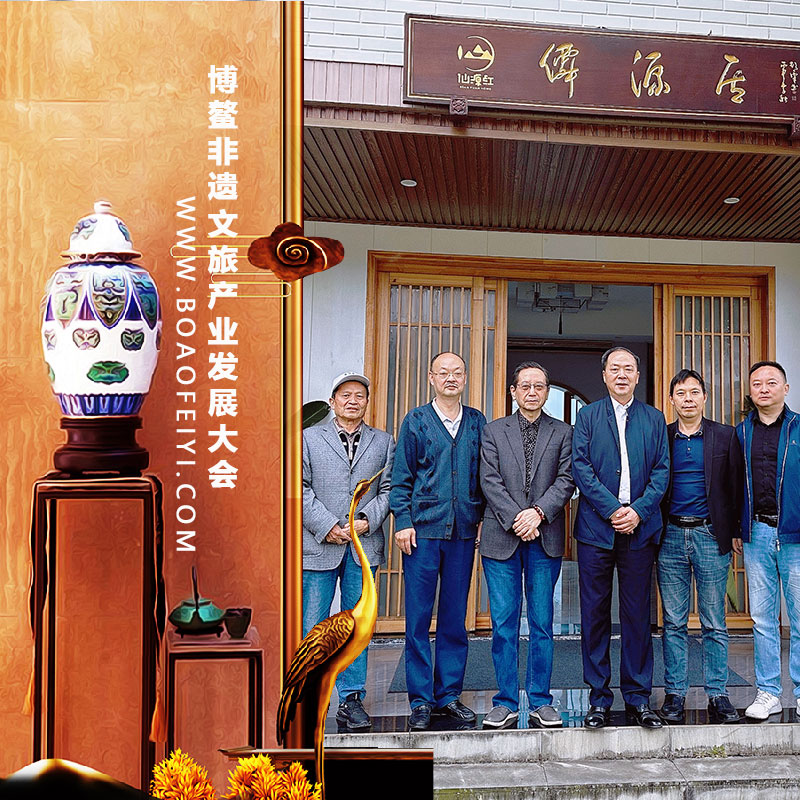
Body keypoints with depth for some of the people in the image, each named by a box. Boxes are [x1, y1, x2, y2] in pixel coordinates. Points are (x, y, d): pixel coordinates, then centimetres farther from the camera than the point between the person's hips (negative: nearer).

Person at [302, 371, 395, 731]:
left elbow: (388, 489, 7)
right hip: (319, 545, -2)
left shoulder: (383, 442, 13)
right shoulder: (309, 438, 8)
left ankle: (351, 700, 13)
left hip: (363, 546, 2)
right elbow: (301, 488, 0)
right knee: (312, 625, 0)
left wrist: (367, 520, -8)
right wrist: (327, 526, -10)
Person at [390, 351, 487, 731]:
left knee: (455, 617, 8)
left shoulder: (477, 422, 10)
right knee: (418, 618, 0)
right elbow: (401, 478, 2)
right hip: (423, 530, -2)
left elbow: (484, 475, 12)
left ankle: (449, 695, 19)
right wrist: (402, 522, -6)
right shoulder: (416, 421, 3)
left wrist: (482, 517, 4)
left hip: (463, 530, 2)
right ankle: (421, 701, 9)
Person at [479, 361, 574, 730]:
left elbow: (566, 479, 0)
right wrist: (515, 519, -12)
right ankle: (506, 704, 10)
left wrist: (538, 512, -14)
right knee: (504, 623, 2)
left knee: (542, 623, 4)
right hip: (501, 537, 0)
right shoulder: (493, 431, 9)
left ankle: (540, 703, 13)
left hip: (545, 538, 0)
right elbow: (490, 481, 0)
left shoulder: (563, 433, 10)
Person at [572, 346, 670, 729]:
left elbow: (661, 470, 5)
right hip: (596, 527, -1)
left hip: (640, 527, 1)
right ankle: (599, 698, 11)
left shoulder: (654, 419, 12)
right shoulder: (587, 416, 8)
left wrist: (638, 510, -10)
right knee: (595, 614, 2)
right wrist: (613, 510, -12)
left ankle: (638, 697, 13)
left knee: (638, 614, 4)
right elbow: (580, 468, -2)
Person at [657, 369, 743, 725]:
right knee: (673, 623, 5)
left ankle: (717, 695, 13)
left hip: (711, 536, -1)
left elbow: (737, 486, 6)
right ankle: (674, 695, 13)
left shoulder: (725, 436, 5)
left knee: (714, 624, 4)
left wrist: (735, 532, 2)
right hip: (670, 536, 1)